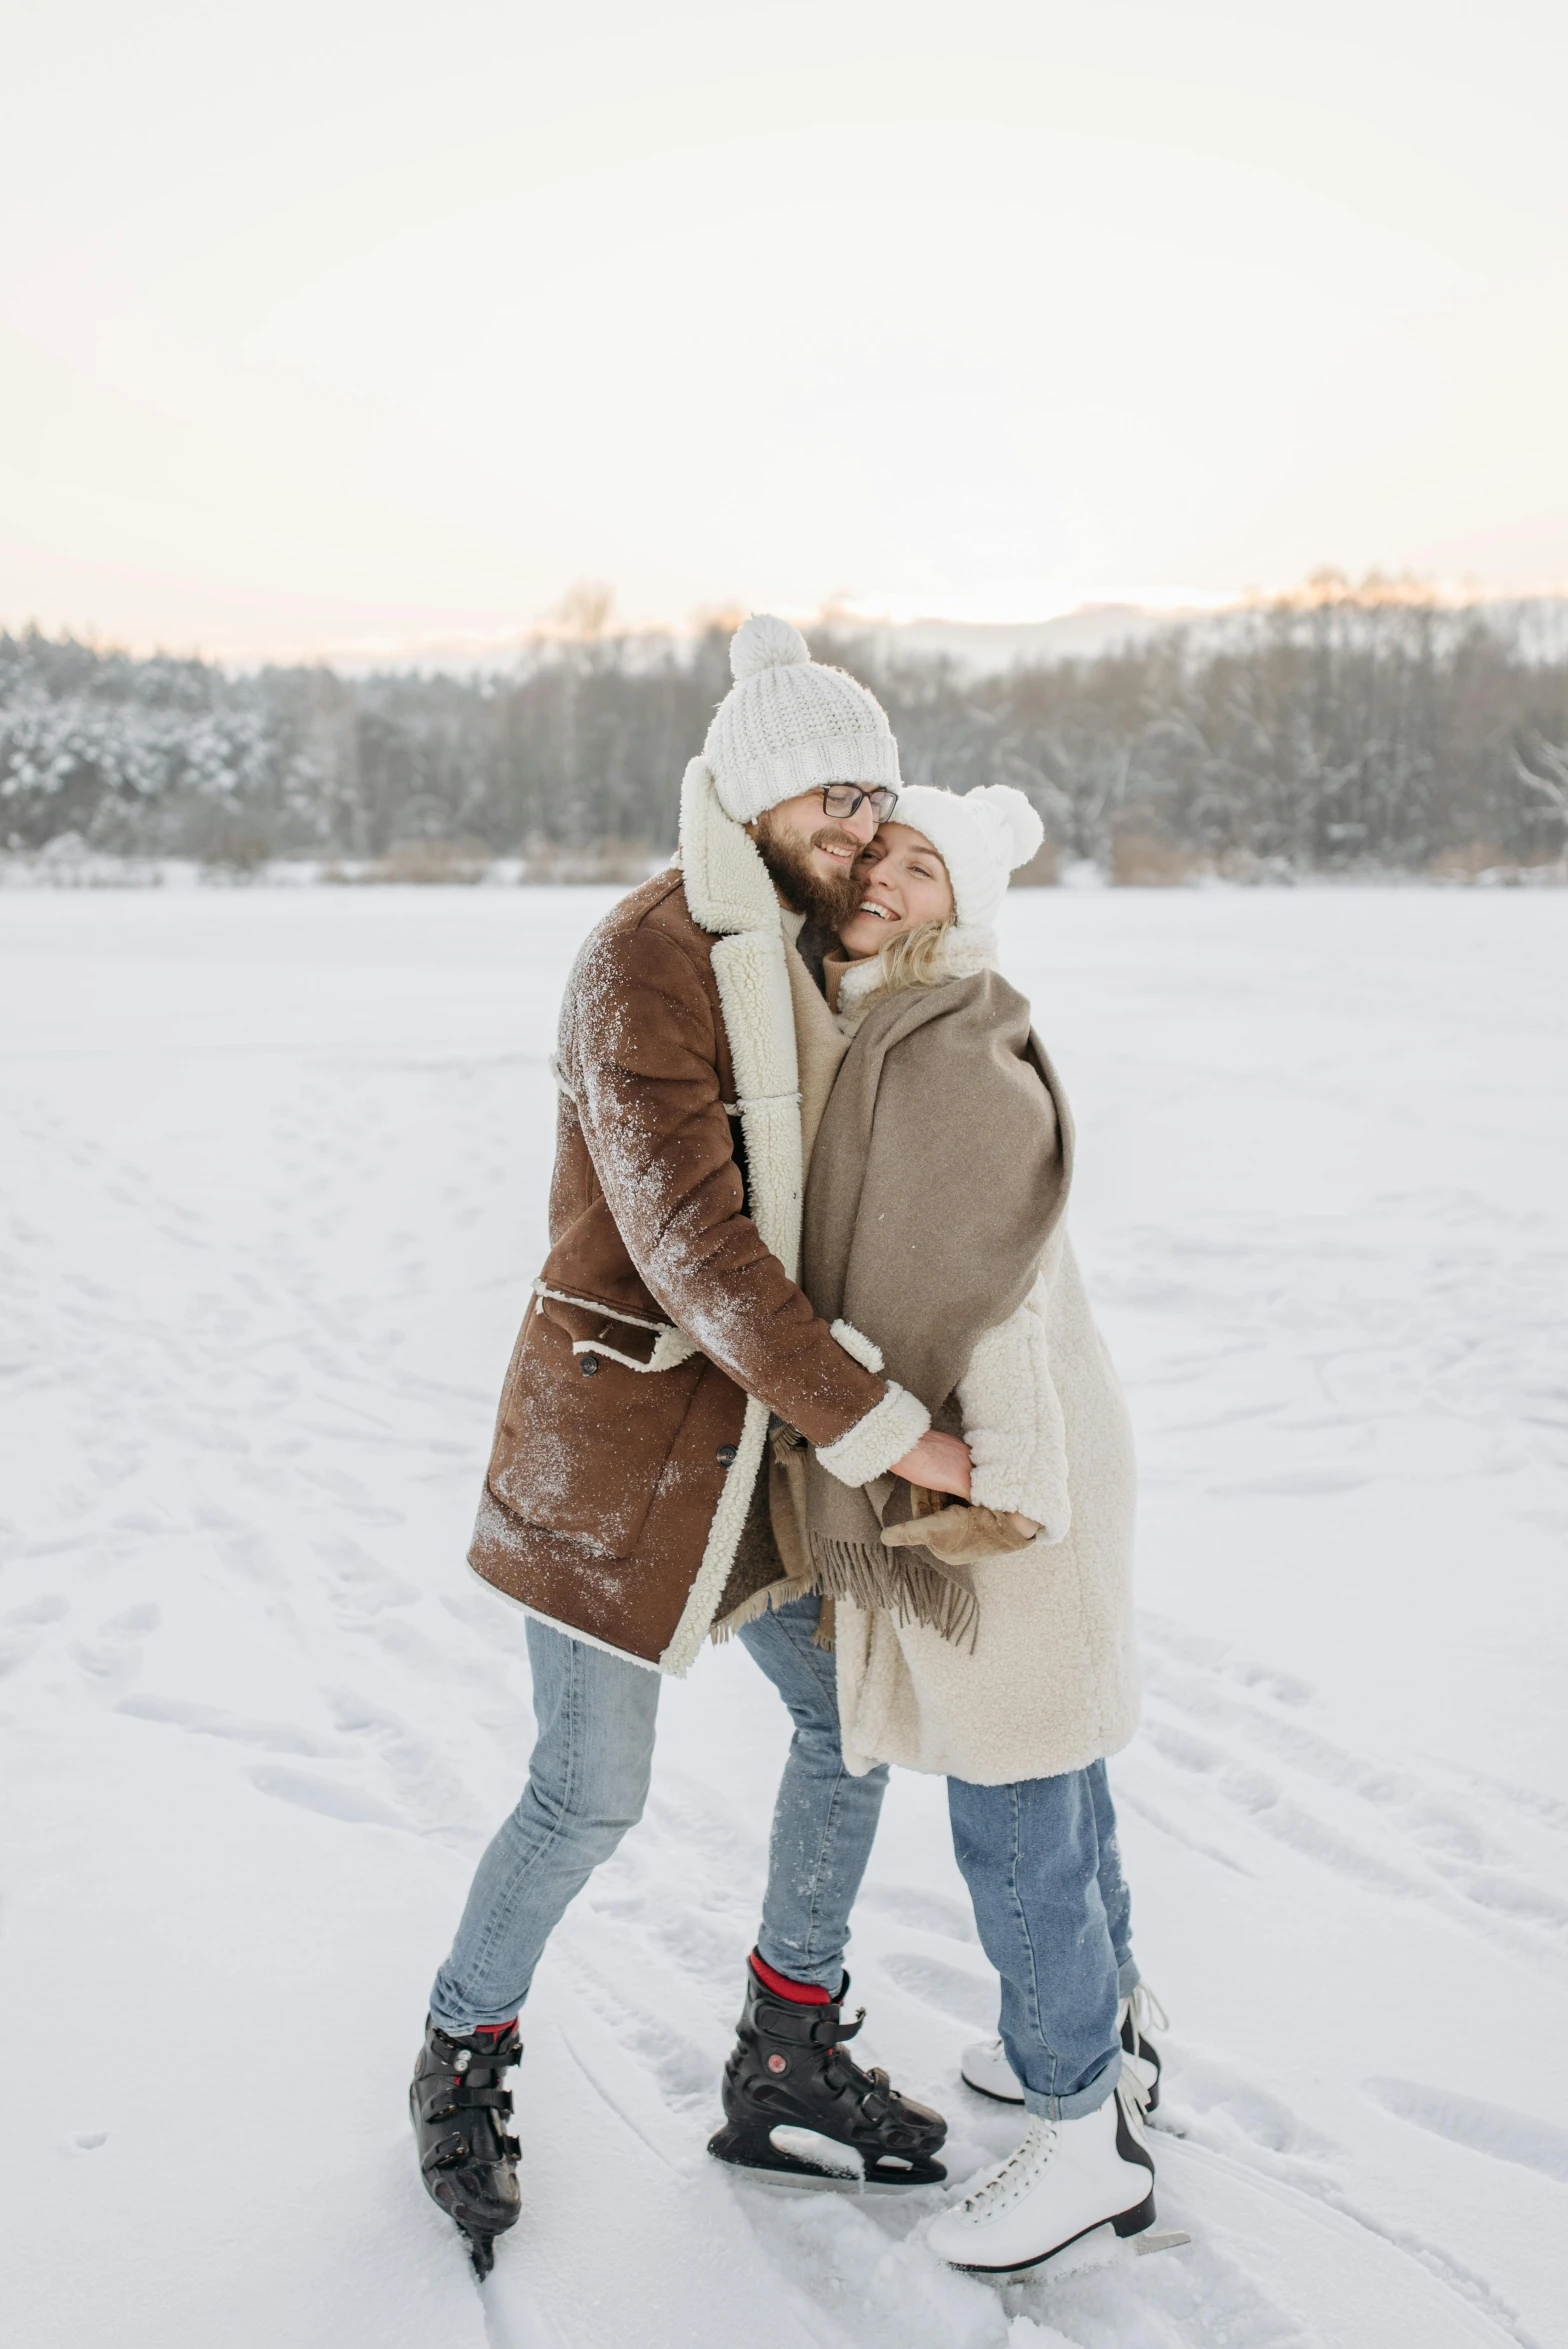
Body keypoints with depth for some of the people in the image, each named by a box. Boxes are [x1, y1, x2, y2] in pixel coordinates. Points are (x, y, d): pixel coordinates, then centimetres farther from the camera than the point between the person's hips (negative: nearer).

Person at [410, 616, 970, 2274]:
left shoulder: (783, 958, 8)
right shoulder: (643, 969, -21)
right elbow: (695, 1246, -28)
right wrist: (880, 1429, -26)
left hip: (747, 1427, 9)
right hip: (613, 1434, -8)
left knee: (854, 1717, 12)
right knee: (590, 1796, 2)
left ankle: (788, 2054, 30)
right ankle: (461, 2059, 29)